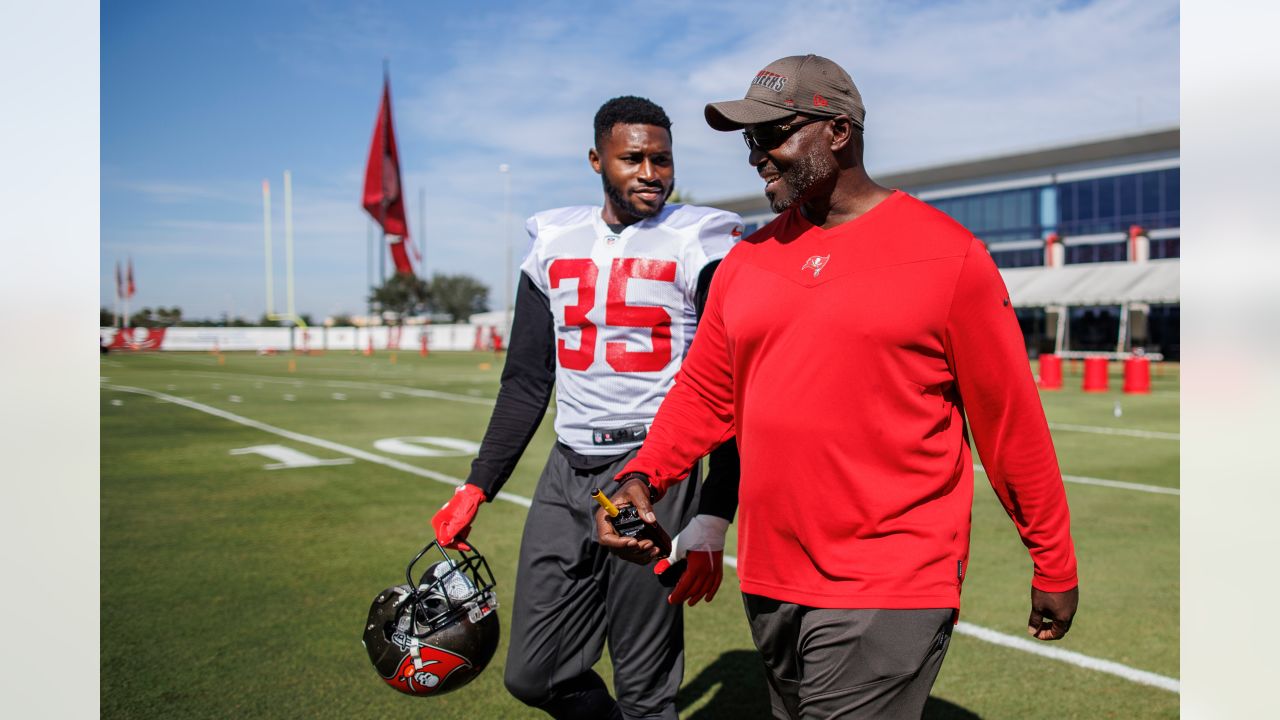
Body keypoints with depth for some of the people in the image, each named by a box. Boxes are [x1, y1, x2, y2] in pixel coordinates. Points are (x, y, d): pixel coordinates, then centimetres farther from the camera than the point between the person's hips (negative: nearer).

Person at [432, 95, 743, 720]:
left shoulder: (700, 246, -5)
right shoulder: (554, 244, 10)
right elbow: (527, 382, 15)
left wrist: (713, 517, -15)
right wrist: (477, 488, 12)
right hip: (567, 473, 5)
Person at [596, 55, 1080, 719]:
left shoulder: (946, 253, -6)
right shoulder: (747, 259, 7)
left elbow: (1010, 419, -3)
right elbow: (704, 393, 11)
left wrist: (1054, 566, 3)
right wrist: (643, 475, -5)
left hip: (887, 590, -5)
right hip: (768, 580, 6)